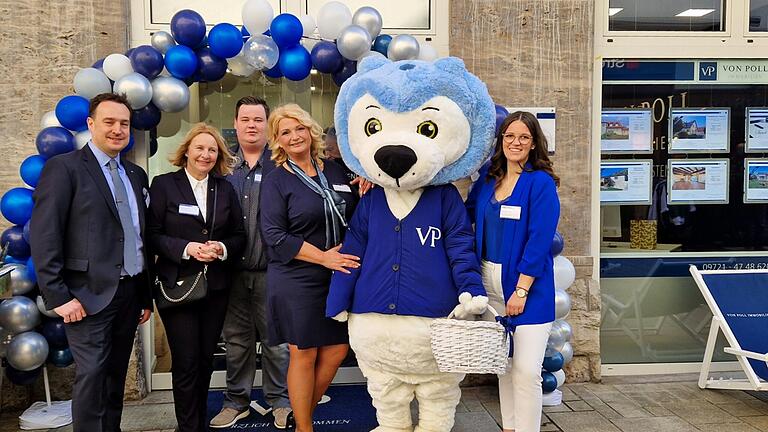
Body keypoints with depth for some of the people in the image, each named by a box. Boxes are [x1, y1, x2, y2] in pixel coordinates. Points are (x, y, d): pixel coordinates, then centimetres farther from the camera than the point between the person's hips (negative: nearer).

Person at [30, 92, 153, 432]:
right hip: (90, 295, -6)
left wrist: (146, 295, 13)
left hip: (130, 292, 6)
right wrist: (58, 296, -15)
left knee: (116, 375, 14)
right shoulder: (64, 167, -5)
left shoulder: (136, 175, 13)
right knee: (92, 376, -3)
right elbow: (44, 236, -11)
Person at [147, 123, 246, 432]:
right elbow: (152, 234, -6)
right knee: (186, 362, -1)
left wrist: (222, 248, -11)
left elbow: (239, 235, 9)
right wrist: (186, 248, -19)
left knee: (206, 359, 13)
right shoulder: (163, 185, -1)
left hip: (216, 287, 4)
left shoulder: (225, 189, 9)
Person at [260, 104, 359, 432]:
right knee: (304, 354, 4)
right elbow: (275, 235, -12)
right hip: (296, 281, -5)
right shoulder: (276, 181, -5)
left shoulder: (334, 171, 9)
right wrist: (323, 257, -18)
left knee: (337, 350, 9)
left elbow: (353, 218, 16)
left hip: (338, 278, 5)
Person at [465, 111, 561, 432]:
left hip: (527, 285, -5)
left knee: (526, 370, -6)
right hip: (490, 281, 5)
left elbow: (539, 241, -14)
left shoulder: (541, 183, -9)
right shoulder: (487, 177, 7)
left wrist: (520, 290, -17)